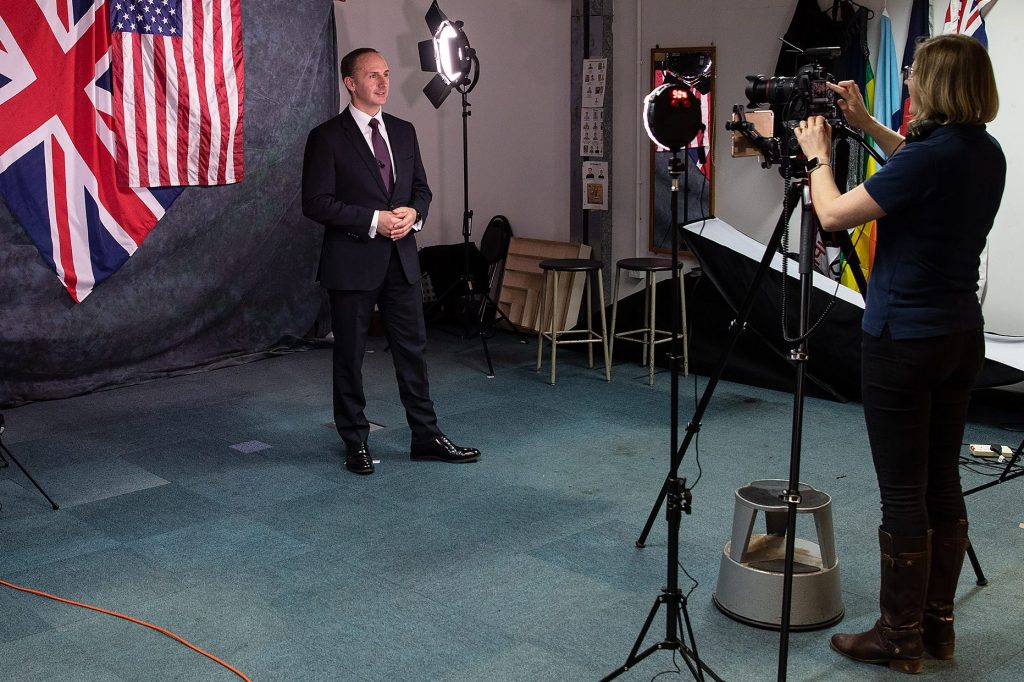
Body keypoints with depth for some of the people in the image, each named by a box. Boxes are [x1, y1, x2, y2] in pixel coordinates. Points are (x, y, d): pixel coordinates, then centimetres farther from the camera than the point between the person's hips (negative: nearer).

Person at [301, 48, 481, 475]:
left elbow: (421, 188, 17)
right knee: (350, 355, 6)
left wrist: (413, 213, -6)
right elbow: (316, 203, -12)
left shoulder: (403, 131, 11)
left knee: (412, 349, 9)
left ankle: (426, 437, 19)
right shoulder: (327, 137, -7)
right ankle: (355, 443, 19)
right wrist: (374, 220, -18)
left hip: (401, 260, 5)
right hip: (352, 263, -5)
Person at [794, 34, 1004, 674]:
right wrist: (867, 125, 24)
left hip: (903, 342, -8)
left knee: (904, 495, 0)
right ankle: (938, 624, 26)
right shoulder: (987, 154, 7)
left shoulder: (929, 157, -19)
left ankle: (900, 638, 11)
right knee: (943, 485, 15)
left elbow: (834, 214, -15)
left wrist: (818, 155, 2)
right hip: (962, 337, 9)